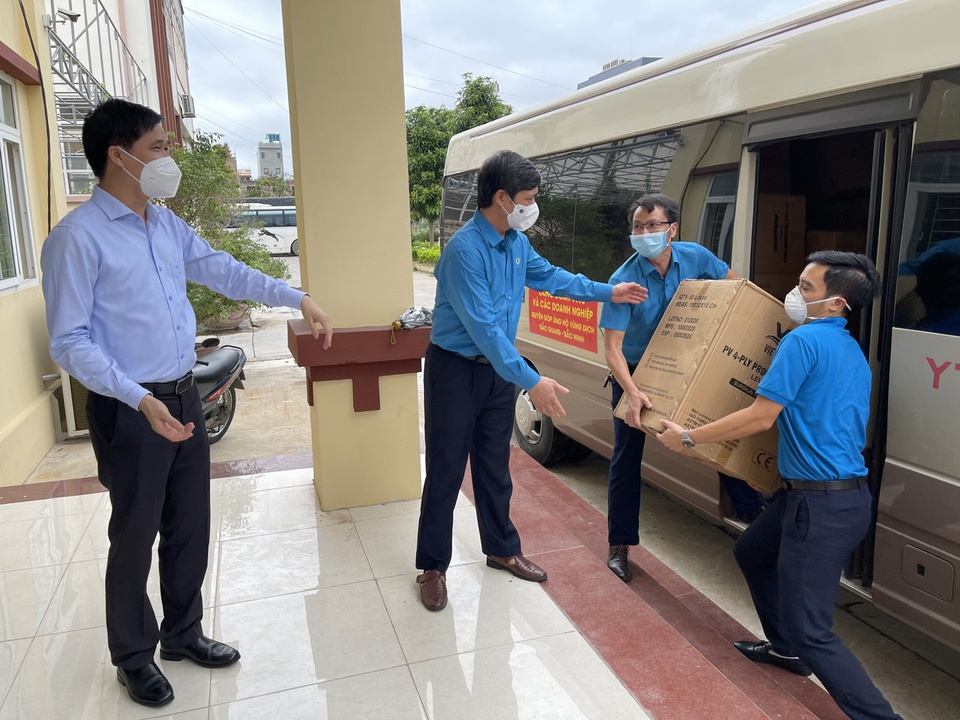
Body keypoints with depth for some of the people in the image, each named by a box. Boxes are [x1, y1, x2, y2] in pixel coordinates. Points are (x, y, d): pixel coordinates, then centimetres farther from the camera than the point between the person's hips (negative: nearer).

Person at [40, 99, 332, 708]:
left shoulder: (167, 225, 7)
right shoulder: (78, 238, -15)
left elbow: (223, 270, 14)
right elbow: (70, 341, -16)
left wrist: (298, 299, 7)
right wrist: (142, 401, -25)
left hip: (184, 398, 7)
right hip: (128, 412, -7)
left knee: (191, 527, 16)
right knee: (135, 537, 9)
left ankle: (183, 633, 37)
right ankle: (134, 656, 31)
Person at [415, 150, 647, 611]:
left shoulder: (517, 243, 2)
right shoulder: (465, 250, -25)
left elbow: (549, 276, 21)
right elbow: (484, 327, -29)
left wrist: (608, 292, 21)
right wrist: (531, 382, -30)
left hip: (498, 368, 8)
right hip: (455, 370, -7)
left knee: (495, 467, 18)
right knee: (446, 471, 2)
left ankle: (501, 549, 35)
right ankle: (433, 567, 18)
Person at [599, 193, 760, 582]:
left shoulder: (694, 257, -13)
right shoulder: (624, 279, -26)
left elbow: (733, 283, 8)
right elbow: (612, 346, -29)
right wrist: (632, 392, -43)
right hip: (634, 373, -3)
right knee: (626, 460, 3)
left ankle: (754, 511, 31)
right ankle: (619, 546, 17)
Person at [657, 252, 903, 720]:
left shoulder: (804, 340, -15)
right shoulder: (852, 351, 14)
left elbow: (760, 418, -18)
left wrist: (687, 437, -9)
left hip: (823, 504, -10)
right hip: (847, 491, 10)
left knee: (812, 632, -6)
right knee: (752, 552, 29)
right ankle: (786, 647, 45)